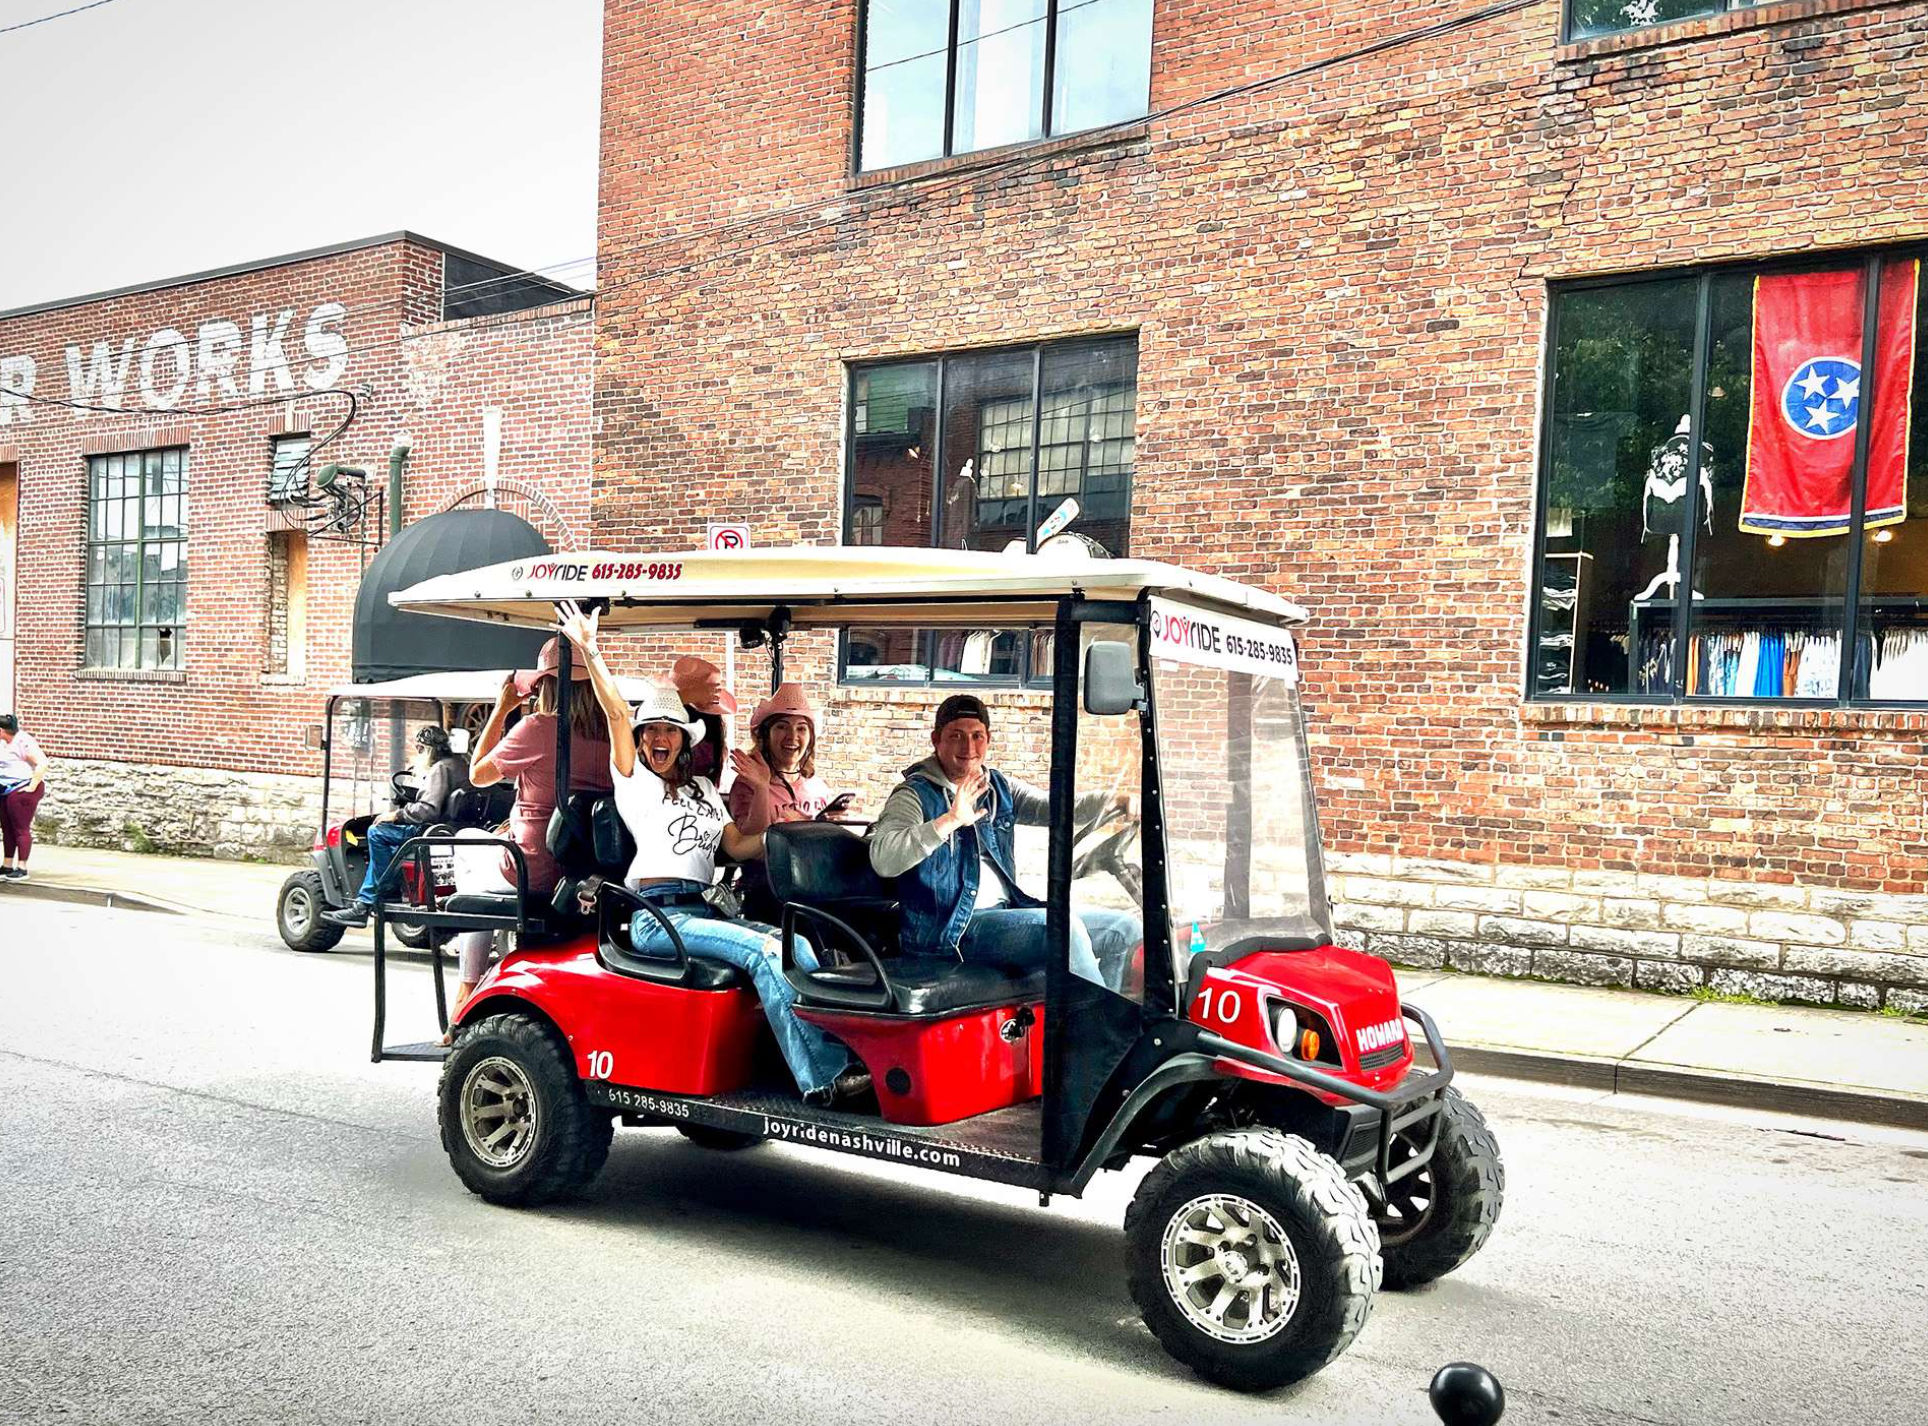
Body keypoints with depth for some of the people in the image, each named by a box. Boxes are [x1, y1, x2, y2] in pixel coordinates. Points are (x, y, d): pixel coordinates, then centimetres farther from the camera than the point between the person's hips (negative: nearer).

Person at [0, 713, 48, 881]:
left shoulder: (23, 742, -16)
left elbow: (42, 763, -22)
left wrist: (32, 787, -20)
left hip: (22, 790, -9)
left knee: (21, 829, -5)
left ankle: (22, 868, -2)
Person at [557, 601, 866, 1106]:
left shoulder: (704, 789, 25)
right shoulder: (633, 779, 9)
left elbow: (739, 845, 16)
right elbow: (617, 713, -5)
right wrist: (589, 651, -15)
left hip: (701, 910, 6)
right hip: (656, 915, -6)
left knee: (798, 946, -19)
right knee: (763, 951, -28)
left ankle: (845, 1054, -29)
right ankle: (822, 1078, -32)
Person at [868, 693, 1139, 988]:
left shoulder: (999, 787, 16)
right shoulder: (914, 795, -5)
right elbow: (882, 859, -22)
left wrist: (1119, 802, -18)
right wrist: (950, 820, -31)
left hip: (1007, 913, 8)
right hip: (951, 930, -8)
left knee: (1126, 929, 3)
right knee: (1066, 928, -27)